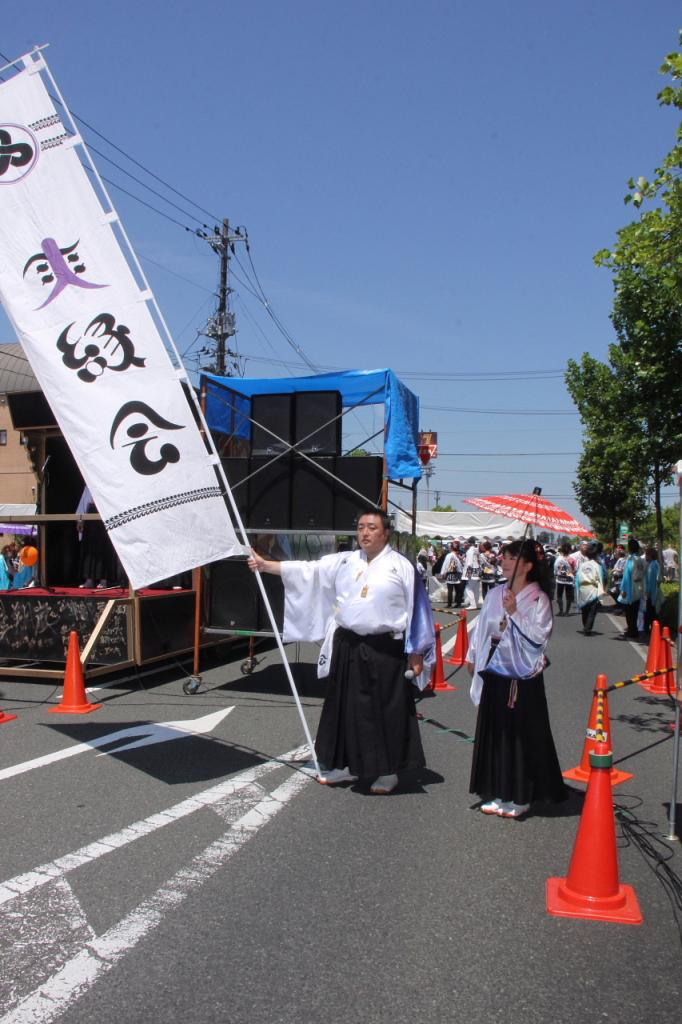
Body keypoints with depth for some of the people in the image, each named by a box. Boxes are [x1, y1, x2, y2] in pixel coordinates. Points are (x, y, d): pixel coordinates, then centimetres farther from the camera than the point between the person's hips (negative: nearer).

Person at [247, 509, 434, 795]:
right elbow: (308, 570, 6)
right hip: (347, 648, 5)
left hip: (385, 651, -5)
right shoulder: (344, 561, 9)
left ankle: (388, 771, 20)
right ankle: (347, 765, 29)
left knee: (386, 712, 3)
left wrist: (416, 653, -6)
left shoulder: (401, 567, -4)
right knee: (346, 707, 13)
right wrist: (265, 564, 0)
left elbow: (416, 610, -4)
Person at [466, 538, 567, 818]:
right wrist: (472, 656, 13)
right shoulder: (494, 595, 7)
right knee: (494, 732, 10)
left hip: (523, 676, -5)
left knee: (522, 734, 2)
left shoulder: (538, 599, -7)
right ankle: (497, 793, 22)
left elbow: (539, 636, -15)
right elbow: (482, 628, 14)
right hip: (494, 673, 5)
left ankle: (520, 796, 14)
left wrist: (515, 613, -21)